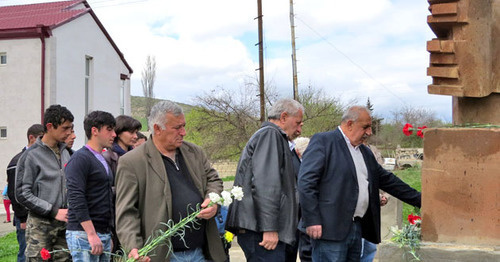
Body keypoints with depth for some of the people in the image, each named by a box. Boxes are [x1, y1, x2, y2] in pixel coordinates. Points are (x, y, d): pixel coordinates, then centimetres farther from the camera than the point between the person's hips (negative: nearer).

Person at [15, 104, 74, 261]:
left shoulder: (65, 153, 13)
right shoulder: (31, 156, -8)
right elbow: (22, 194, -11)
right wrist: (53, 211, -13)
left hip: (63, 224, 6)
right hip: (40, 226, -6)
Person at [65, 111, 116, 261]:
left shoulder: (103, 160, 18)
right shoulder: (80, 158, -10)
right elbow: (76, 199, -18)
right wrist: (91, 234, -22)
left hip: (104, 235, 8)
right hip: (84, 234, -8)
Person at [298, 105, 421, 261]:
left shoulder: (365, 152, 21)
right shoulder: (322, 141, -5)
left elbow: (388, 180, 25)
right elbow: (306, 181, -12)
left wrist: (420, 200, 21)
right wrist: (312, 220, -17)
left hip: (357, 228, 8)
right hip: (331, 229, -8)